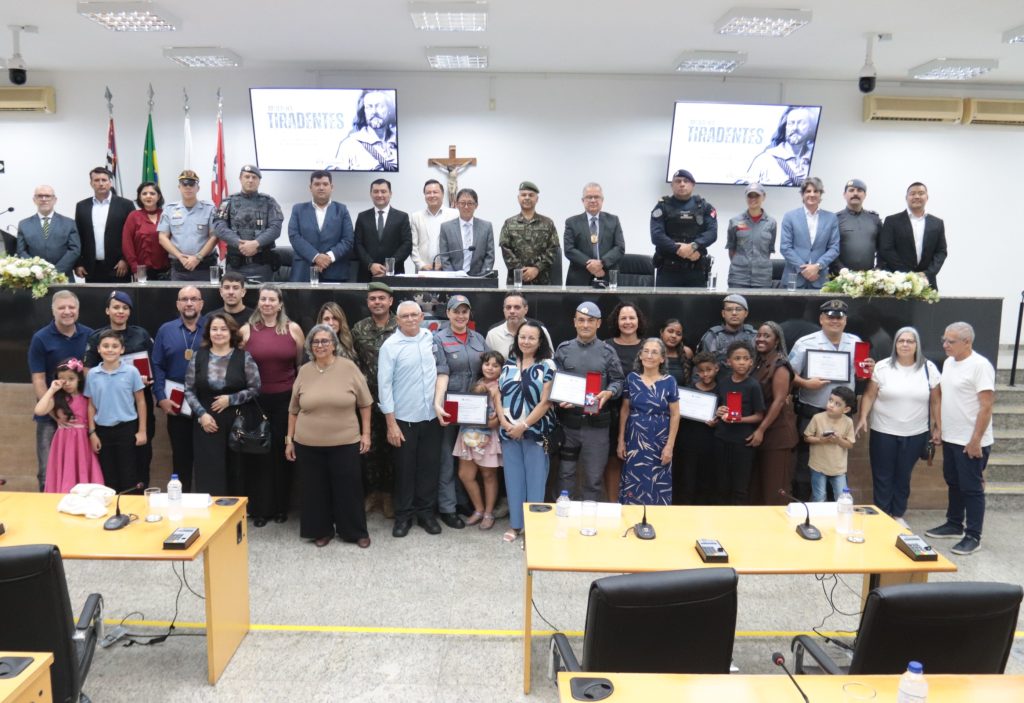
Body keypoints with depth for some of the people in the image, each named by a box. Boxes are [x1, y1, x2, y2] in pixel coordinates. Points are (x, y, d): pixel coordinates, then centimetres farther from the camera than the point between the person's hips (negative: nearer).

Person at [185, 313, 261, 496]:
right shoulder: (198, 356, 5)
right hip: (206, 423, 1)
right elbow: (189, 390, 5)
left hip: (236, 424, -1)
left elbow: (255, 388, -2)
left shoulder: (244, 357, -1)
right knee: (209, 472, 1)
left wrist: (231, 399, -14)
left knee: (235, 472, 4)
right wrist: (201, 414, -7)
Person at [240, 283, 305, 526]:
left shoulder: (293, 329, -1)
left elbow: (303, 364, 5)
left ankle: (281, 506, 23)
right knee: (258, 453, 6)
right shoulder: (246, 330, 0)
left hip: (286, 399, 0)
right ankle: (259, 508, 19)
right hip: (256, 400, 0)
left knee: (282, 452, 9)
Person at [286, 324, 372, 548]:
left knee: (348, 488, 6)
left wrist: (366, 433, -2)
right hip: (308, 444, 2)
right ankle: (322, 531, 28)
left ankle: (356, 531, 22)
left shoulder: (349, 368, -5)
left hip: (345, 442, -2)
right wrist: (289, 439, 9)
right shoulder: (304, 371, 2)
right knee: (316, 488, 11)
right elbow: (294, 409, 9)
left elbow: (364, 404, 0)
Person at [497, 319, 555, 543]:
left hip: (536, 432, -4)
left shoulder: (547, 366, -5)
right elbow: (498, 396, 8)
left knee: (535, 479, 4)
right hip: (508, 432, 4)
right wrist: (504, 421, -6)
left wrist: (523, 426, -13)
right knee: (513, 478, 10)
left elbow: (545, 402, -10)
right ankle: (515, 524, 22)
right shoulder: (508, 365, 8)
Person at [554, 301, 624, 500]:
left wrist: (608, 393, -17)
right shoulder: (563, 349, 6)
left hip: (597, 423, -1)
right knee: (566, 472, 10)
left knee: (593, 476, 8)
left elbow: (617, 381, 4)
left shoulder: (607, 351, 4)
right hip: (568, 421, 1)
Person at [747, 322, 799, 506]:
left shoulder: (780, 365, -12)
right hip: (758, 430, 8)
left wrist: (761, 430, -20)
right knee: (757, 481, 14)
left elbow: (779, 401, -18)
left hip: (777, 432, -8)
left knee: (775, 485, 0)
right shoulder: (757, 362, 11)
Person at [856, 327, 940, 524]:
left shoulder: (929, 369, 1)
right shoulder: (882, 367, -4)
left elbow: (935, 401, 5)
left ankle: (898, 514, 25)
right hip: (883, 432, -1)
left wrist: (936, 428, 3)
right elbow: (869, 395, -3)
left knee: (903, 476, 11)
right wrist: (862, 417, -14)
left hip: (915, 434, 1)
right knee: (882, 476, 5)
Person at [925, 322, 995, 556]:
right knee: (954, 484, 18)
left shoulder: (980, 366, -17)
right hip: (950, 438, 8)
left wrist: (976, 440, -20)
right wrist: (939, 428, 14)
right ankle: (954, 525, 32)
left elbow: (986, 406, -19)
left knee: (972, 488, 2)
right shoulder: (948, 363, 8)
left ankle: (973, 537, 12)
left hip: (971, 442, -8)